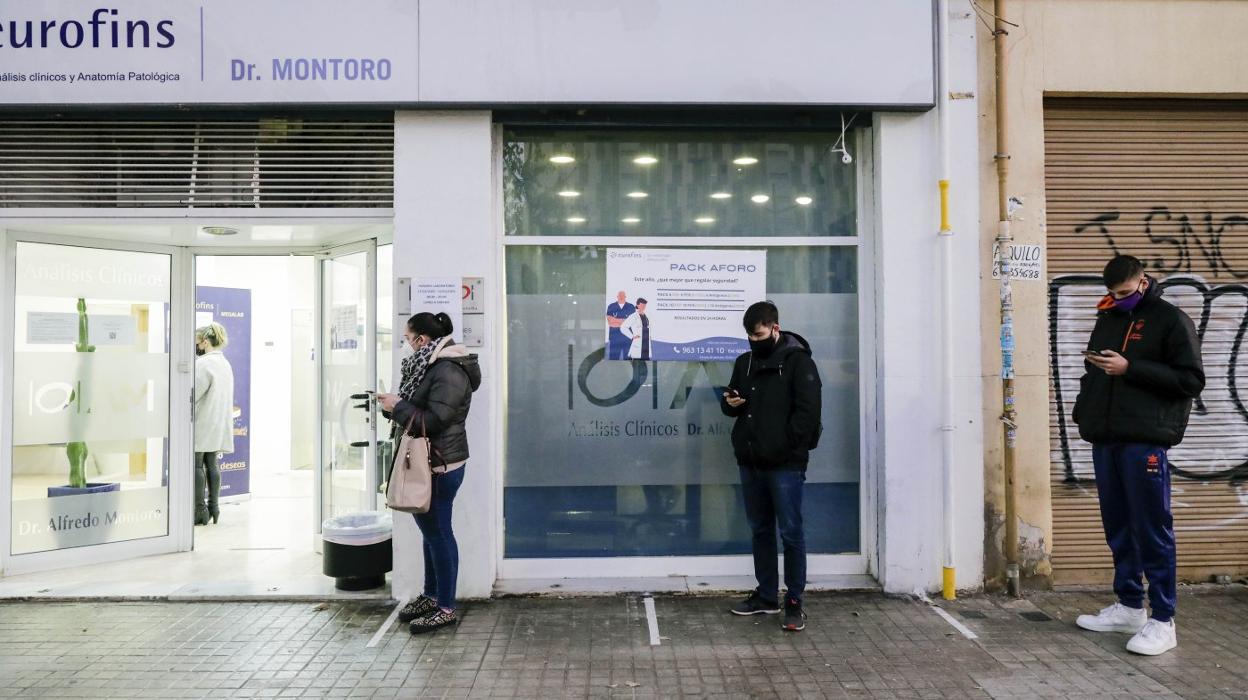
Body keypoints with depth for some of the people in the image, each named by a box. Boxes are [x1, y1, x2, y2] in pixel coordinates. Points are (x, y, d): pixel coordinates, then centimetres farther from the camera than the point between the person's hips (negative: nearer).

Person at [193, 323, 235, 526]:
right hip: (218, 425, 8)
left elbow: (194, 393, -17)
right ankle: (213, 507, 11)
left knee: (197, 465, -2)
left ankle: (200, 509, 0)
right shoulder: (224, 363, 15)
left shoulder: (204, 363, -14)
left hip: (202, 424, -8)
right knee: (211, 464, 10)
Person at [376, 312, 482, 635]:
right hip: (426, 463, 10)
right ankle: (431, 596, 30)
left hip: (440, 466, -10)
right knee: (430, 530, 17)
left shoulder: (448, 372, -19)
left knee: (438, 532, -2)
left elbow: (432, 420, -25)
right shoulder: (432, 366, 13)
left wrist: (397, 407, -15)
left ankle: (445, 608, 9)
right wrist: (393, 403, 5)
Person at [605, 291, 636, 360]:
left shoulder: (631, 307, 7)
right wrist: (624, 320, -7)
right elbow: (609, 321, -2)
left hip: (628, 336, 0)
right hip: (614, 336, 0)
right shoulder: (611, 307, 7)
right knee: (613, 357, -1)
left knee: (627, 357, 2)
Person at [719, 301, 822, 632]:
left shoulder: (798, 361, -6)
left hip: (785, 464, -6)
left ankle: (794, 602, 8)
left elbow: (808, 410, -12)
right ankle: (766, 596, 24)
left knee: (791, 533, -1)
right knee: (760, 530, 13)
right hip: (750, 463, 7)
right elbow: (733, 404, 21)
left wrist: (784, 446, -16)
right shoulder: (744, 362, 14)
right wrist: (729, 402, -3)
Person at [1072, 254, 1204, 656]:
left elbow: (1192, 380, -9)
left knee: (1152, 530, -3)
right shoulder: (1107, 320, 18)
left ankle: (1162, 621, 4)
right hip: (1105, 440, 7)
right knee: (1118, 528, 11)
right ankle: (1129, 607, 22)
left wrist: (1130, 368, -16)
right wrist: (1084, 414, 12)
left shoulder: (1172, 320, -1)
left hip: (1145, 442, -6)